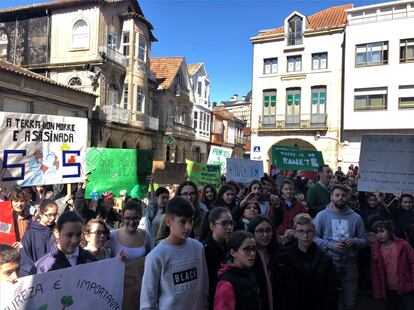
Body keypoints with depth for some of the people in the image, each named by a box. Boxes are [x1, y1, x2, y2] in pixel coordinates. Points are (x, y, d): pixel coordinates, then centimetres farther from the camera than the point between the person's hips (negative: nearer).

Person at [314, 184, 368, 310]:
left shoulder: (356, 217, 4)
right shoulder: (321, 215, -3)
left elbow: (364, 240, 7)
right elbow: (314, 238, -6)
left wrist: (354, 241, -13)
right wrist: (330, 245, -19)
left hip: (350, 263, 2)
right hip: (328, 262, -2)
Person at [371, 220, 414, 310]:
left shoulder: (403, 245, -8)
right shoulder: (375, 249, -2)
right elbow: (375, 272, 2)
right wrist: (378, 291, 1)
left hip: (406, 289, -3)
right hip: (389, 291, 3)